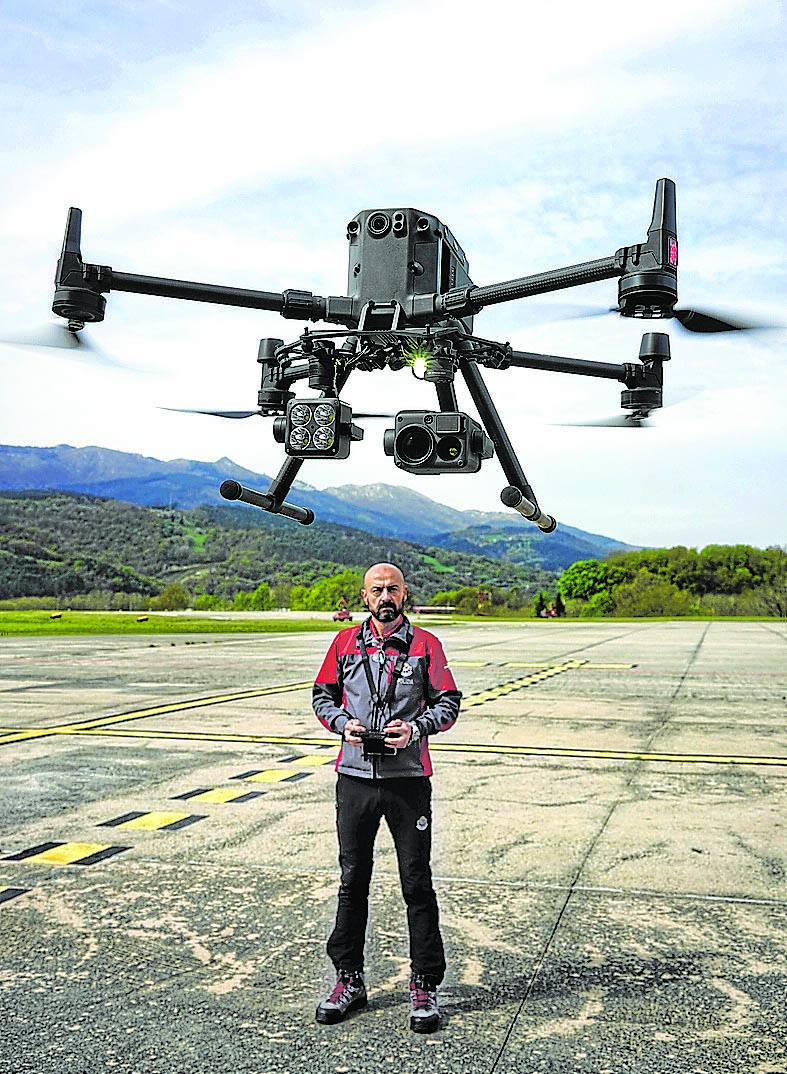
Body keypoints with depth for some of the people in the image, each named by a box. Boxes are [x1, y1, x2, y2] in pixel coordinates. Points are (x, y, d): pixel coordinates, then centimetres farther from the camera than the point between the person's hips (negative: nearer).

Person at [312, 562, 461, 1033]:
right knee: (353, 881, 11)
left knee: (417, 884, 3)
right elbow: (323, 695, 13)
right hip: (355, 778, 2)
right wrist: (344, 723, -6)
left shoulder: (425, 645, 1)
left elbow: (449, 703, 2)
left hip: (408, 779, -2)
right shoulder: (345, 643, 7)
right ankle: (349, 979, 26)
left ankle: (425, 986, 15)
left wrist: (415, 728, -15)